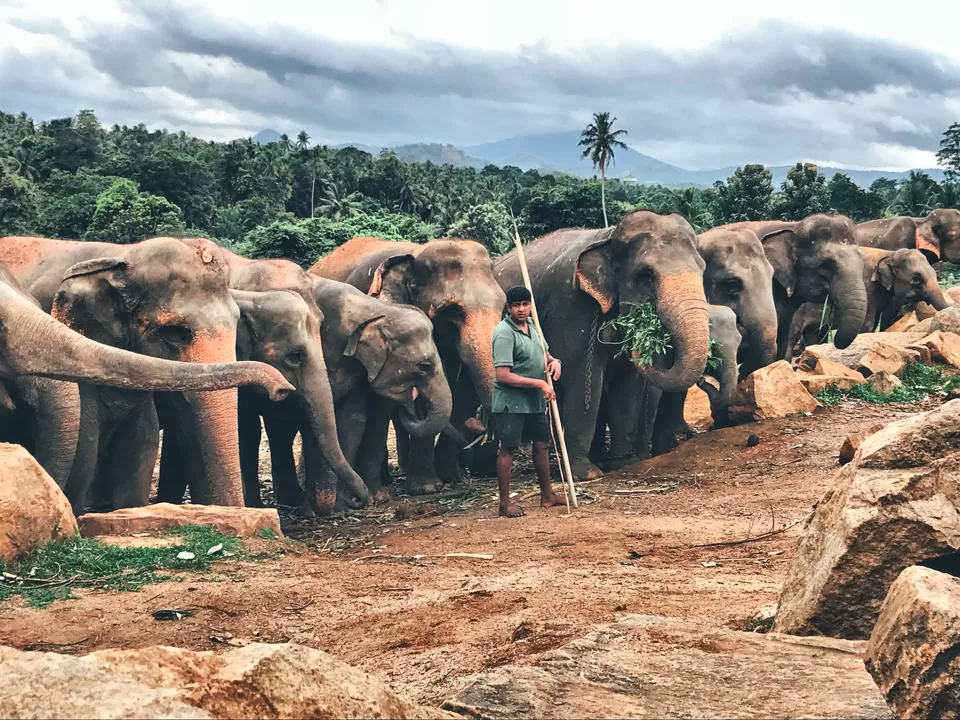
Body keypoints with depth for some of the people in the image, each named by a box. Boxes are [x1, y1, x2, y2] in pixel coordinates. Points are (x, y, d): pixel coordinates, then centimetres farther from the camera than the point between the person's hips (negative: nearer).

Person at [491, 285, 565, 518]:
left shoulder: (531, 325, 5)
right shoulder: (504, 333, -20)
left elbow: (543, 352, 22)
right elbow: (503, 376, -25)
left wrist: (554, 361, -3)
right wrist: (539, 383, -22)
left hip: (535, 401, 8)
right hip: (511, 402, -8)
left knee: (542, 444, 16)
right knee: (508, 449, -1)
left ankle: (547, 495, 29)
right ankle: (505, 503, 6)